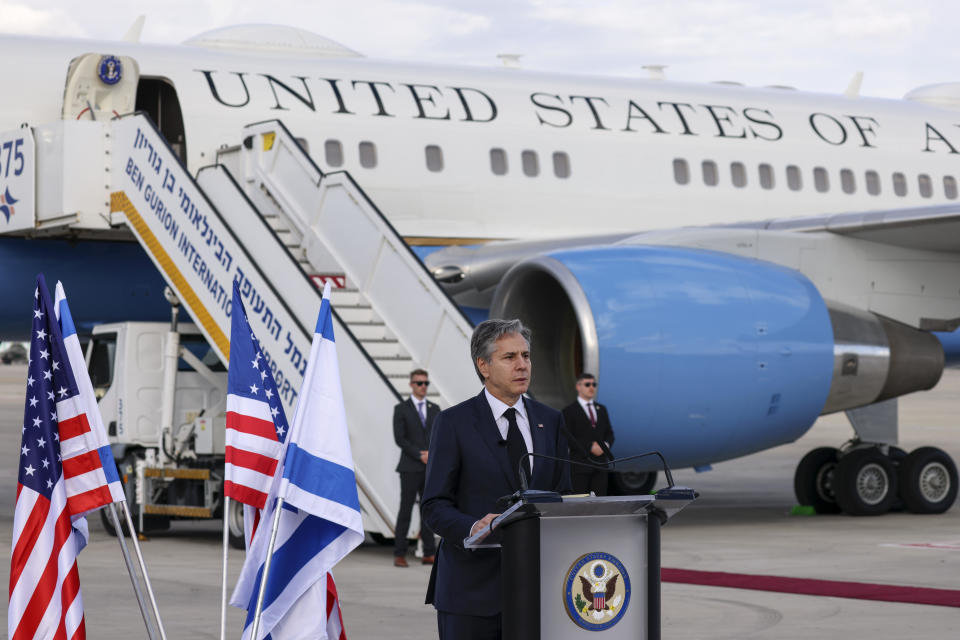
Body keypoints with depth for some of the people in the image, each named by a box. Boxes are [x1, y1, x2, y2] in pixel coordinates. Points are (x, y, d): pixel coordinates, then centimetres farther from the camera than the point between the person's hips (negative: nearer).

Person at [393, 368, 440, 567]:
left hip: (431, 467, 4)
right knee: (406, 510, -4)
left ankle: (429, 554, 6)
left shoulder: (434, 409, 15)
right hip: (410, 468, -4)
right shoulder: (401, 409, 2)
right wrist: (420, 455, -13)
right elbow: (400, 439, -7)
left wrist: (432, 453, -7)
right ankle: (399, 554, -1)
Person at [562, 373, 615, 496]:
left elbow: (609, 433, 18)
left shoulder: (602, 409, 18)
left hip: (600, 465, 5)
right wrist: (590, 446, -16)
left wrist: (606, 445, -5)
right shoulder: (569, 411, 0)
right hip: (580, 466, -5)